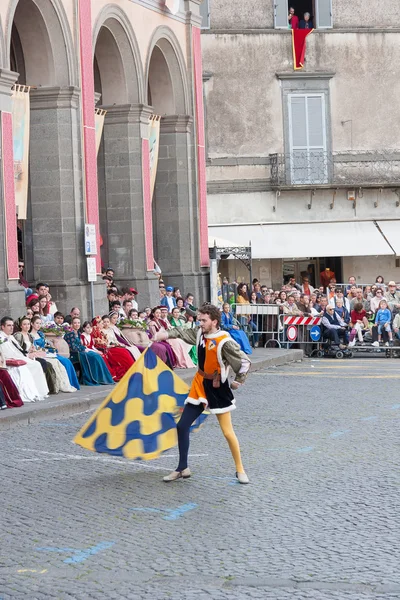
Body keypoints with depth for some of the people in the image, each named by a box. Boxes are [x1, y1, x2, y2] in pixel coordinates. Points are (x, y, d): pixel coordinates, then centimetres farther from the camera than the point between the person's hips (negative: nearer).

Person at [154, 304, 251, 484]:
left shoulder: (224, 342, -22)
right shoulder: (200, 333, -2)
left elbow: (245, 362, -19)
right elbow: (183, 333, 9)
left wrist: (237, 382, -9)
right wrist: (167, 334, -10)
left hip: (217, 389, -7)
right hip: (199, 386, 7)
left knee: (228, 432, -2)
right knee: (182, 426, 6)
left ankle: (240, 470, 15)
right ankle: (182, 469, 17)